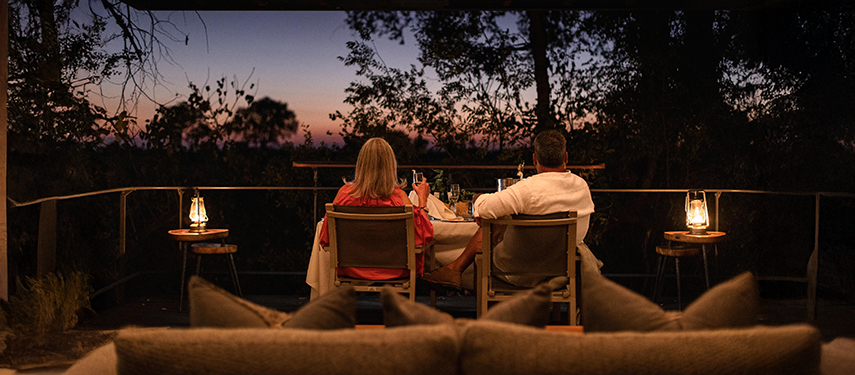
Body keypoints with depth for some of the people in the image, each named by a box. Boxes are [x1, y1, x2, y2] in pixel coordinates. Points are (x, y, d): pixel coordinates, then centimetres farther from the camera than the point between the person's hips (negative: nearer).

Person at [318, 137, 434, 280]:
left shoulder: (345, 192, -13)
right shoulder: (398, 197, -18)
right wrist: (422, 199, -1)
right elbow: (423, 237, -10)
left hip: (352, 271, 3)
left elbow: (325, 239, -3)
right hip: (393, 272, -3)